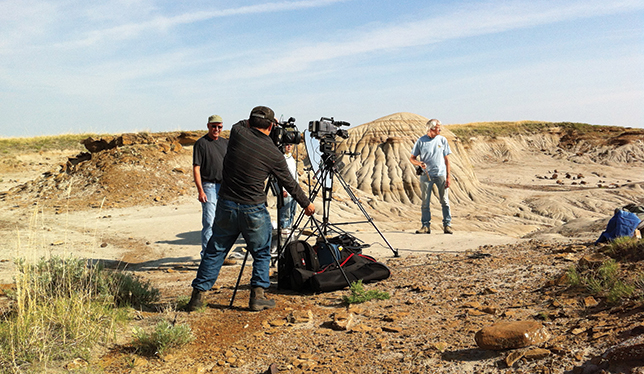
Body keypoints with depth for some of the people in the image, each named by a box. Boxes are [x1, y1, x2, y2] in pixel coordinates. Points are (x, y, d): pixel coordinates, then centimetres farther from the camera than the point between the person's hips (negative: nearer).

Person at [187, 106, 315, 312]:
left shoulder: (237, 132, -4)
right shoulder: (274, 154, -4)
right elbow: (290, 184, 7)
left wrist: (252, 121, 40)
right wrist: (306, 204, 21)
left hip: (226, 206, 2)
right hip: (254, 210, -2)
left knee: (215, 251, 14)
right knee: (261, 253, 16)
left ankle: (198, 295, 18)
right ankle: (257, 295, 14)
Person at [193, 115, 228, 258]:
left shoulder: (225, 143, 14)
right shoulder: (201, 143, -4)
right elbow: (196, 168, -9)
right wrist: (200, 191, -16)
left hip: (224, 187, 6)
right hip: (209, 186, -6)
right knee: (209, 222, -8)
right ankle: (206, 255, -2)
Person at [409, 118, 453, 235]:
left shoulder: (442, 140, 5)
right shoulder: (421, 141, 1)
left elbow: (446, 159, 6)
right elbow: (412, 158, 6)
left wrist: (448, 177, 1)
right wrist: (419, 163, -17)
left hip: (441, 174, 1)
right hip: (426, 175, 0)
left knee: (444, 201, 1)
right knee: (425, 202, 2)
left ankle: (447, 225, 8)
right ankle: (425, 226, 9)